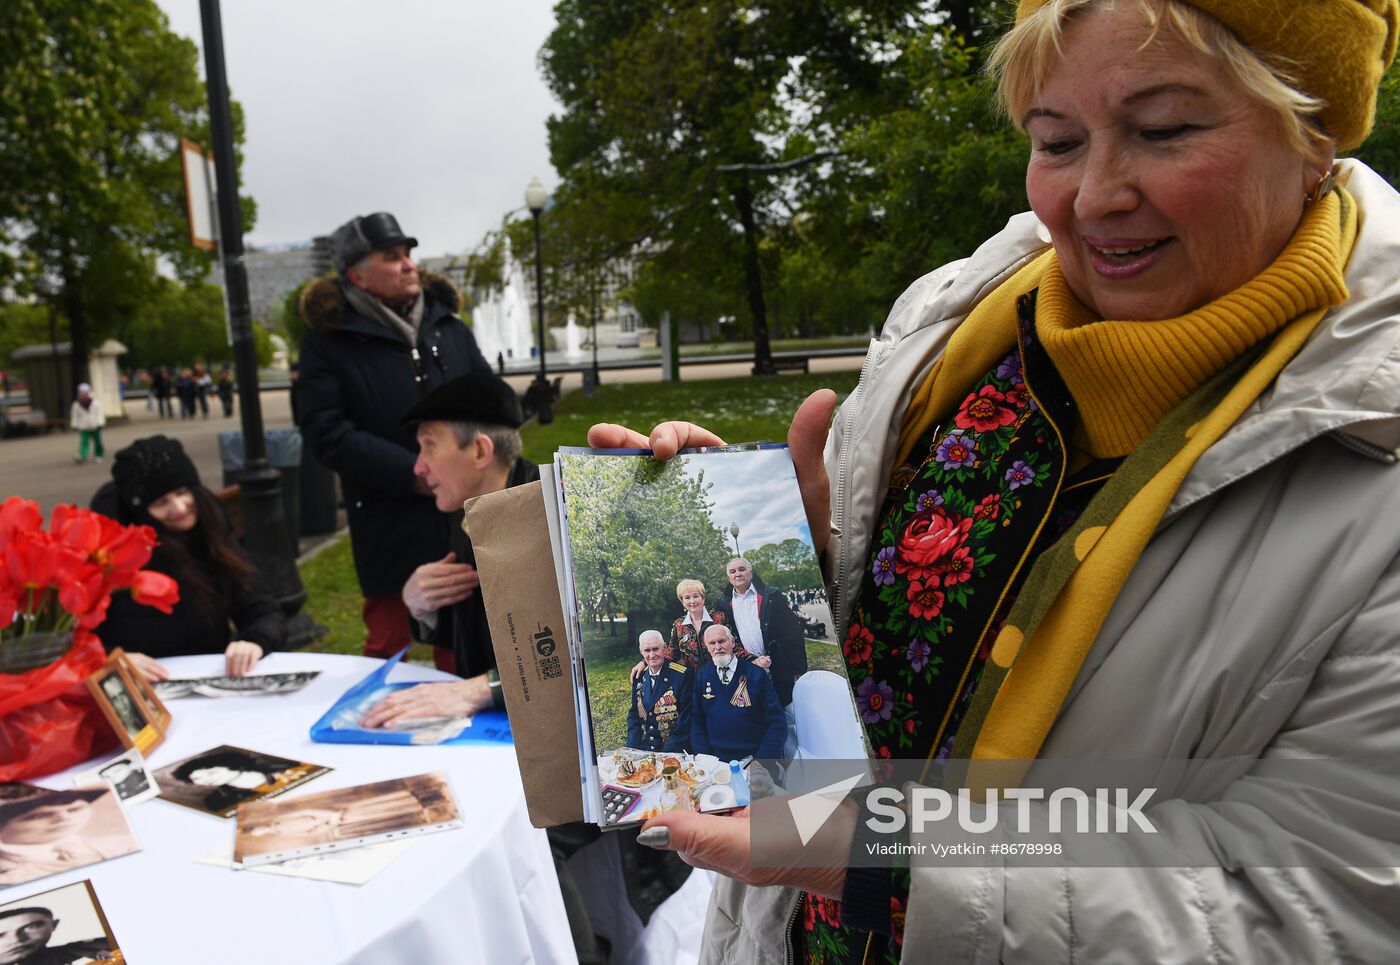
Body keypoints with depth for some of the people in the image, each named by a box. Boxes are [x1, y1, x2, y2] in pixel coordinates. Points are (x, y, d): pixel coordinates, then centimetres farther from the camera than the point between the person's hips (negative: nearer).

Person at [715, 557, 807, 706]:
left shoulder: (771, 598, 1)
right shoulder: (725, 605, 8)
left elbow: (793, 633, -2)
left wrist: (798, 670, -8)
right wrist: (751, 660, -7)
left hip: (780, 670, -1)